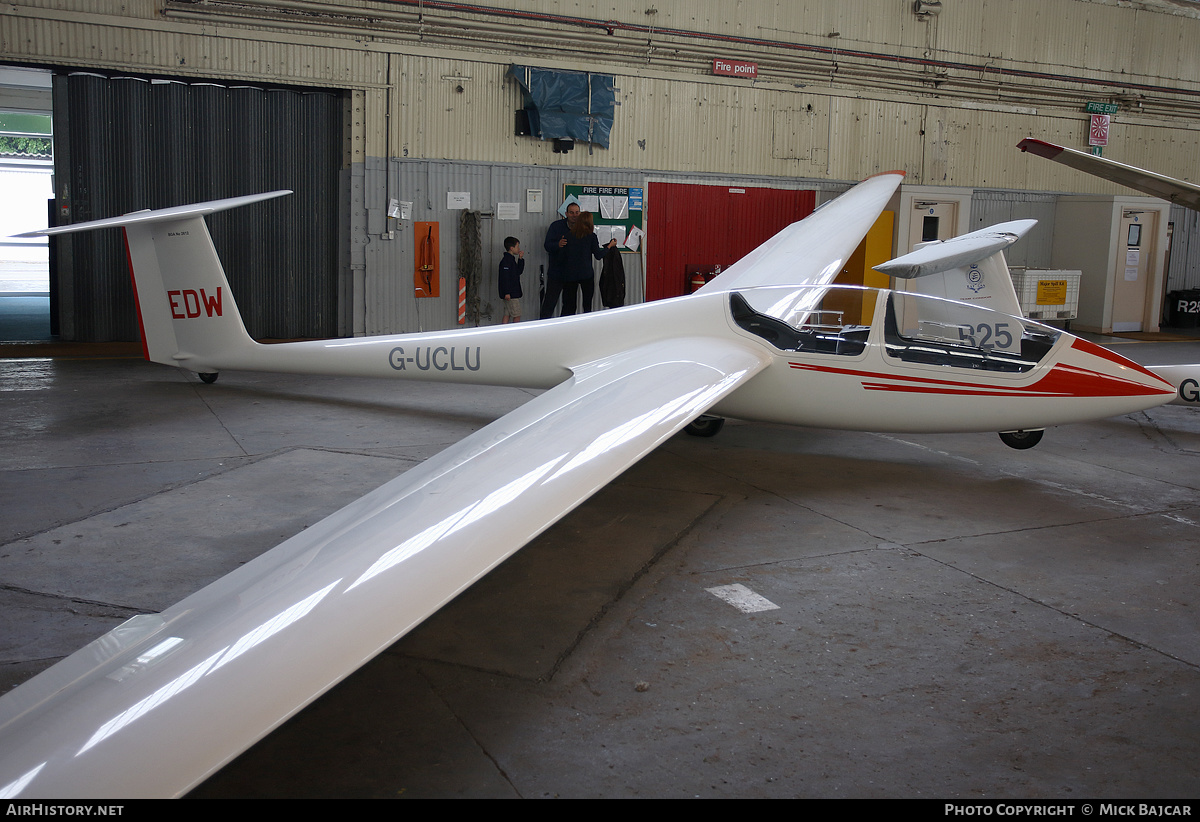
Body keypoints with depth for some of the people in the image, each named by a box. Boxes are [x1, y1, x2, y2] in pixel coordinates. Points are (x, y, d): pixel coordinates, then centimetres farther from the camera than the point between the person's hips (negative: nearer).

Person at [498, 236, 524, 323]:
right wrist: (507, 292, -24)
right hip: (511, 294, -10)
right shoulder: (506, 261, -15)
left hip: (514, 293, 10)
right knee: (517, 316, -5)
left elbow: (518, 272, 24)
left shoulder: (511, 259, 16)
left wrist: (520, 259, 14)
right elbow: (505, 277, -21)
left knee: (507, 314, 9)